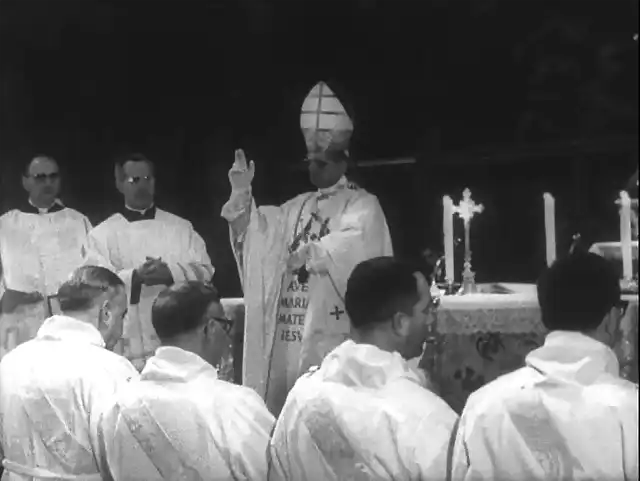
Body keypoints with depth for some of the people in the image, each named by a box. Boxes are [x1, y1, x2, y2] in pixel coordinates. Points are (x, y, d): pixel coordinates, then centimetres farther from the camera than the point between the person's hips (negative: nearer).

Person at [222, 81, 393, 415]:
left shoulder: (362, 205, 0)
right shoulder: (294, 208, 18)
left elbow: (352, 248, -19)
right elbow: (250, 239, 11)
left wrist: (309, 252, -10)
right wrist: (242, 194, 0)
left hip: (335, 336, -6)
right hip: (288, 337, 6)